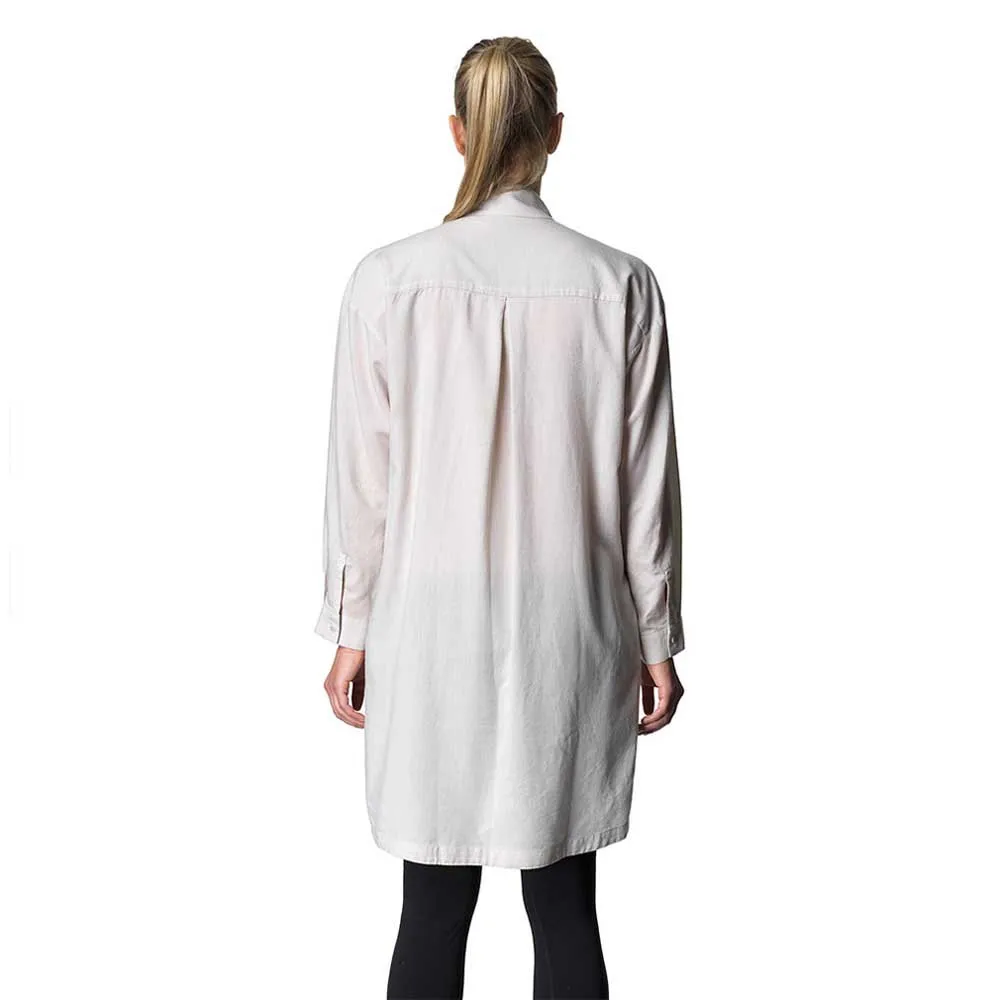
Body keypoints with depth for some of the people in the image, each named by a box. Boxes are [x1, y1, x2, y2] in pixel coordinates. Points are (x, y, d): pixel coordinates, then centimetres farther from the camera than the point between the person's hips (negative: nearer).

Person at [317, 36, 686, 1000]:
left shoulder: (388, 279, -8)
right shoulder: (620, 285, -6)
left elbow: (361, 478, -3)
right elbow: (647, 483, -2)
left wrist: (352, 632, 8)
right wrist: (656, 638, 9)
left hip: (433, 627, 0)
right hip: (568, 630, 1)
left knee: (435, 907, 11)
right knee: (565, 907, 13)